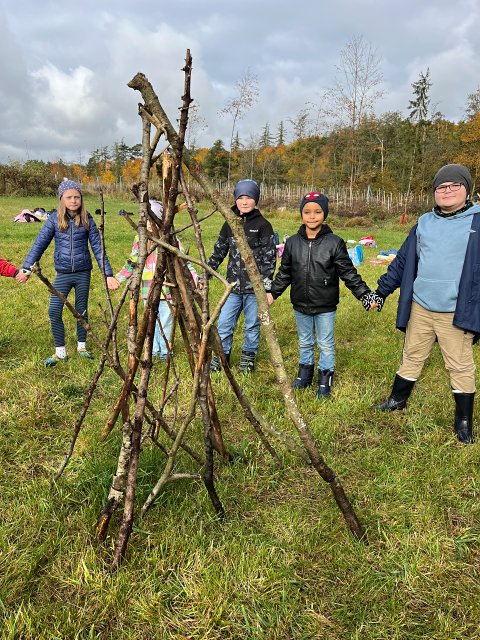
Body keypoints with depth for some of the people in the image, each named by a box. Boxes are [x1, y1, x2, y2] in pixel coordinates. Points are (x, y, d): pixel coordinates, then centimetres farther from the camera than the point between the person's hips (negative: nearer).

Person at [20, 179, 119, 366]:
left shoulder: (87, 220, -3)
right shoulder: (54, 219, -3)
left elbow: (97, 247, -3)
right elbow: (39, 244, -2)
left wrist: (108, 274, -7)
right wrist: (27, 268, -9)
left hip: (83, 273, 0)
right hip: (62, 274, 0)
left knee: (81, 311, 12)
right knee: (54, 312, -4)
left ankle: (82, 346, 30)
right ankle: (60, 352, 10)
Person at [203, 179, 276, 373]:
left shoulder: (263, 225, -3)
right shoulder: (229, 224, 10)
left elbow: (269, 257, -5)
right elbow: (218, 252, 16)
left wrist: (266, 285, -12)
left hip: (254, 287, -3)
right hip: (233, 286, 3)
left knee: (252, 325, 9)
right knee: (224, 324, 4)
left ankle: (248, 357, 28)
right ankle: (222, 355, 23)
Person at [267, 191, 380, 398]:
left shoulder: (334, 243, -11)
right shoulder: (292, 242, -2)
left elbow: (348, 273, -8)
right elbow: (284, 272, 8)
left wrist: (365, 295, -13)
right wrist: (273, 292, 4)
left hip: (325, 307, -3)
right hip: (300, 305, 3)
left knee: (326, 344, 11)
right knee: (304, 342, 20)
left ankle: (325, 380, 28)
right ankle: (305, 373, 38)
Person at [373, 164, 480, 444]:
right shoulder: (424, 223, 8)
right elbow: (402, 262, 12)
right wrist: (381, 292, 12)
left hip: (457, 313, -4)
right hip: (419, 308, 4)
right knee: (412, 357, 19)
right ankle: (398, 400, 37)